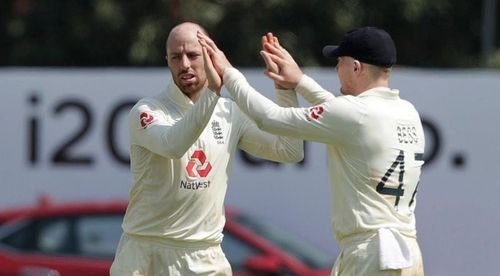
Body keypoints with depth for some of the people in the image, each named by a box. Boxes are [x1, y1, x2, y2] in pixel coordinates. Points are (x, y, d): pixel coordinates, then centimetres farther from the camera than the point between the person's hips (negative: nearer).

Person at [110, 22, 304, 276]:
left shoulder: (230, 114, 6)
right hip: (145, 252, -3)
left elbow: (291, 152, 2)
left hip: (204, 255, 3)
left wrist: (286, 90, -8)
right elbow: (173, 145, -31)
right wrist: (212, 90, -40)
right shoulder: (147, 111, -9)